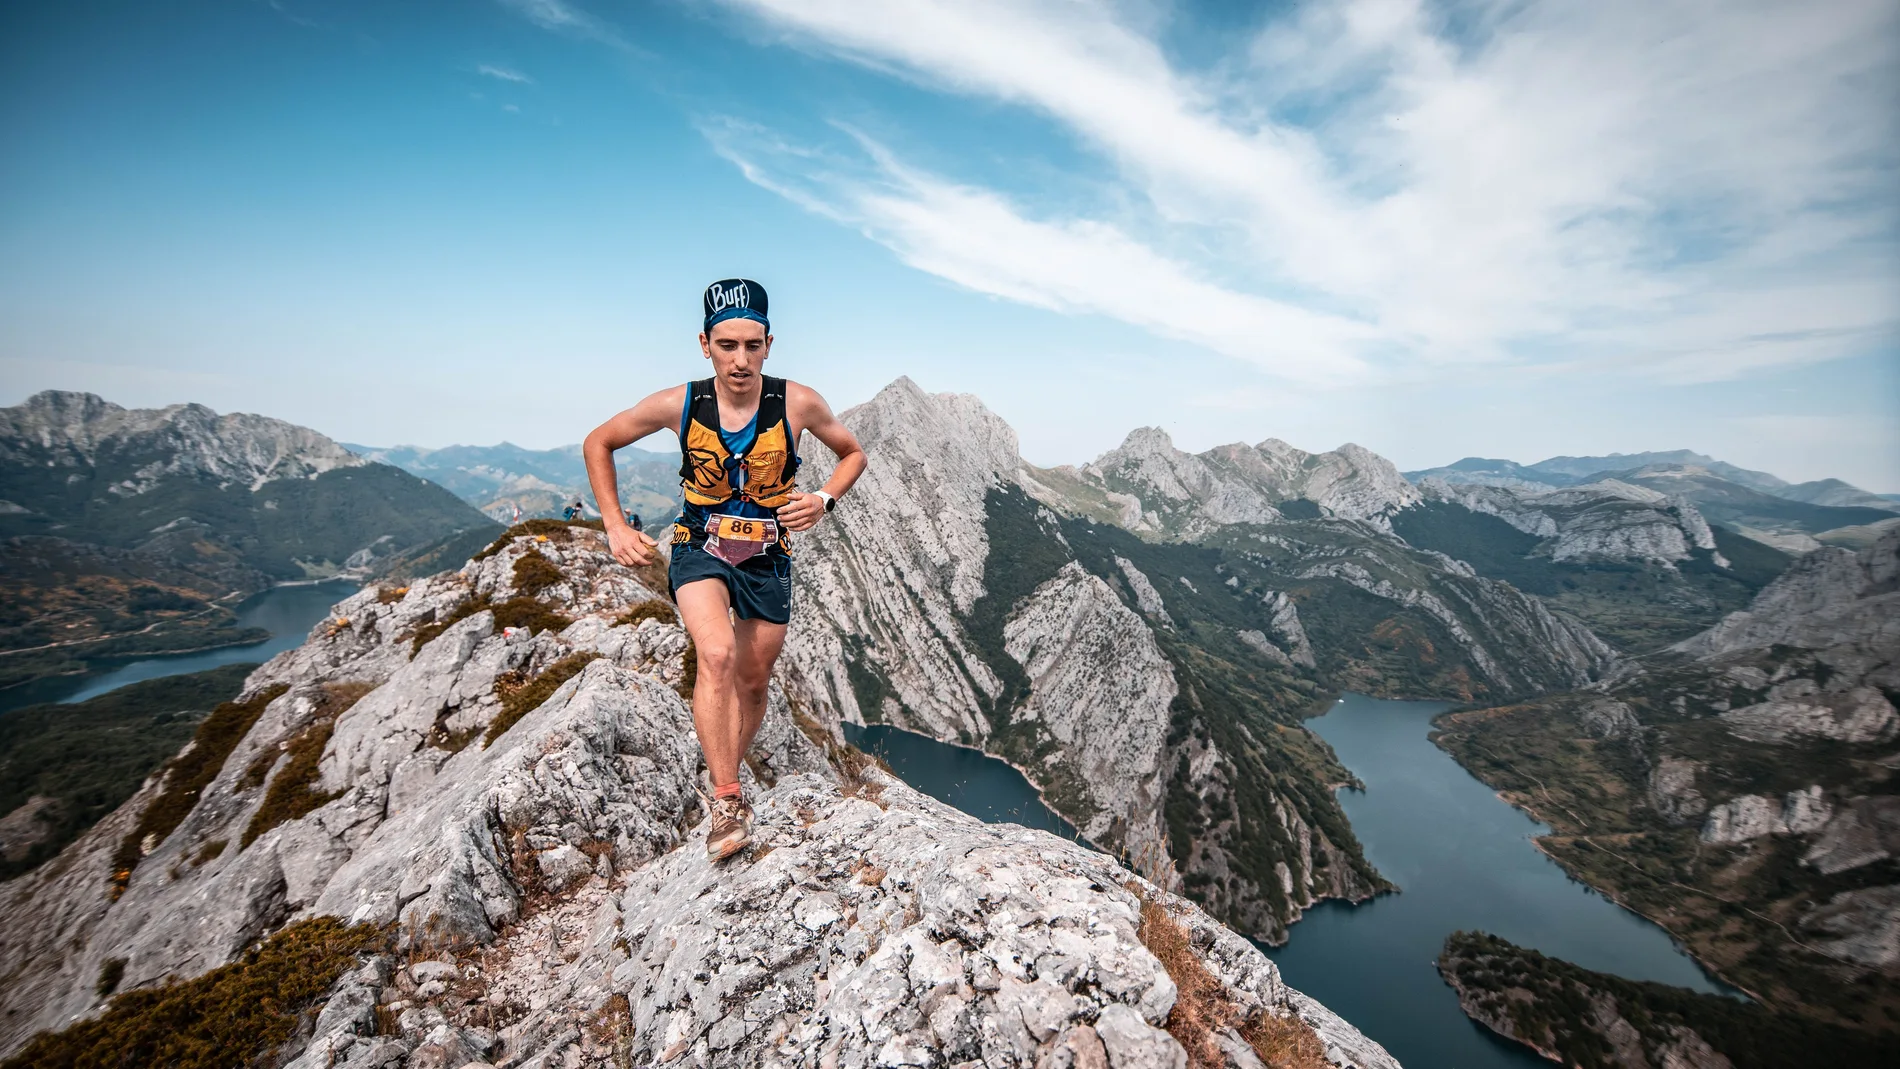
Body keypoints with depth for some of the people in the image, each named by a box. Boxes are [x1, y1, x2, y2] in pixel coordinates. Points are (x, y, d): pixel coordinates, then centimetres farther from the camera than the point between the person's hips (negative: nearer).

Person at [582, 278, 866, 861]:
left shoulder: (797, 403, -16)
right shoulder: (679, 404, -14)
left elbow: (853, 453, 2)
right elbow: (598, 443, 2)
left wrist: (825, 499, -17)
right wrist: (615, 527, -5)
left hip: (767, 558, 2)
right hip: (699, 550, -1)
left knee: (752, 683, 11)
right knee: (717, 655, -27)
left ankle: (722, 784, 35)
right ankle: (727, 799, -17)